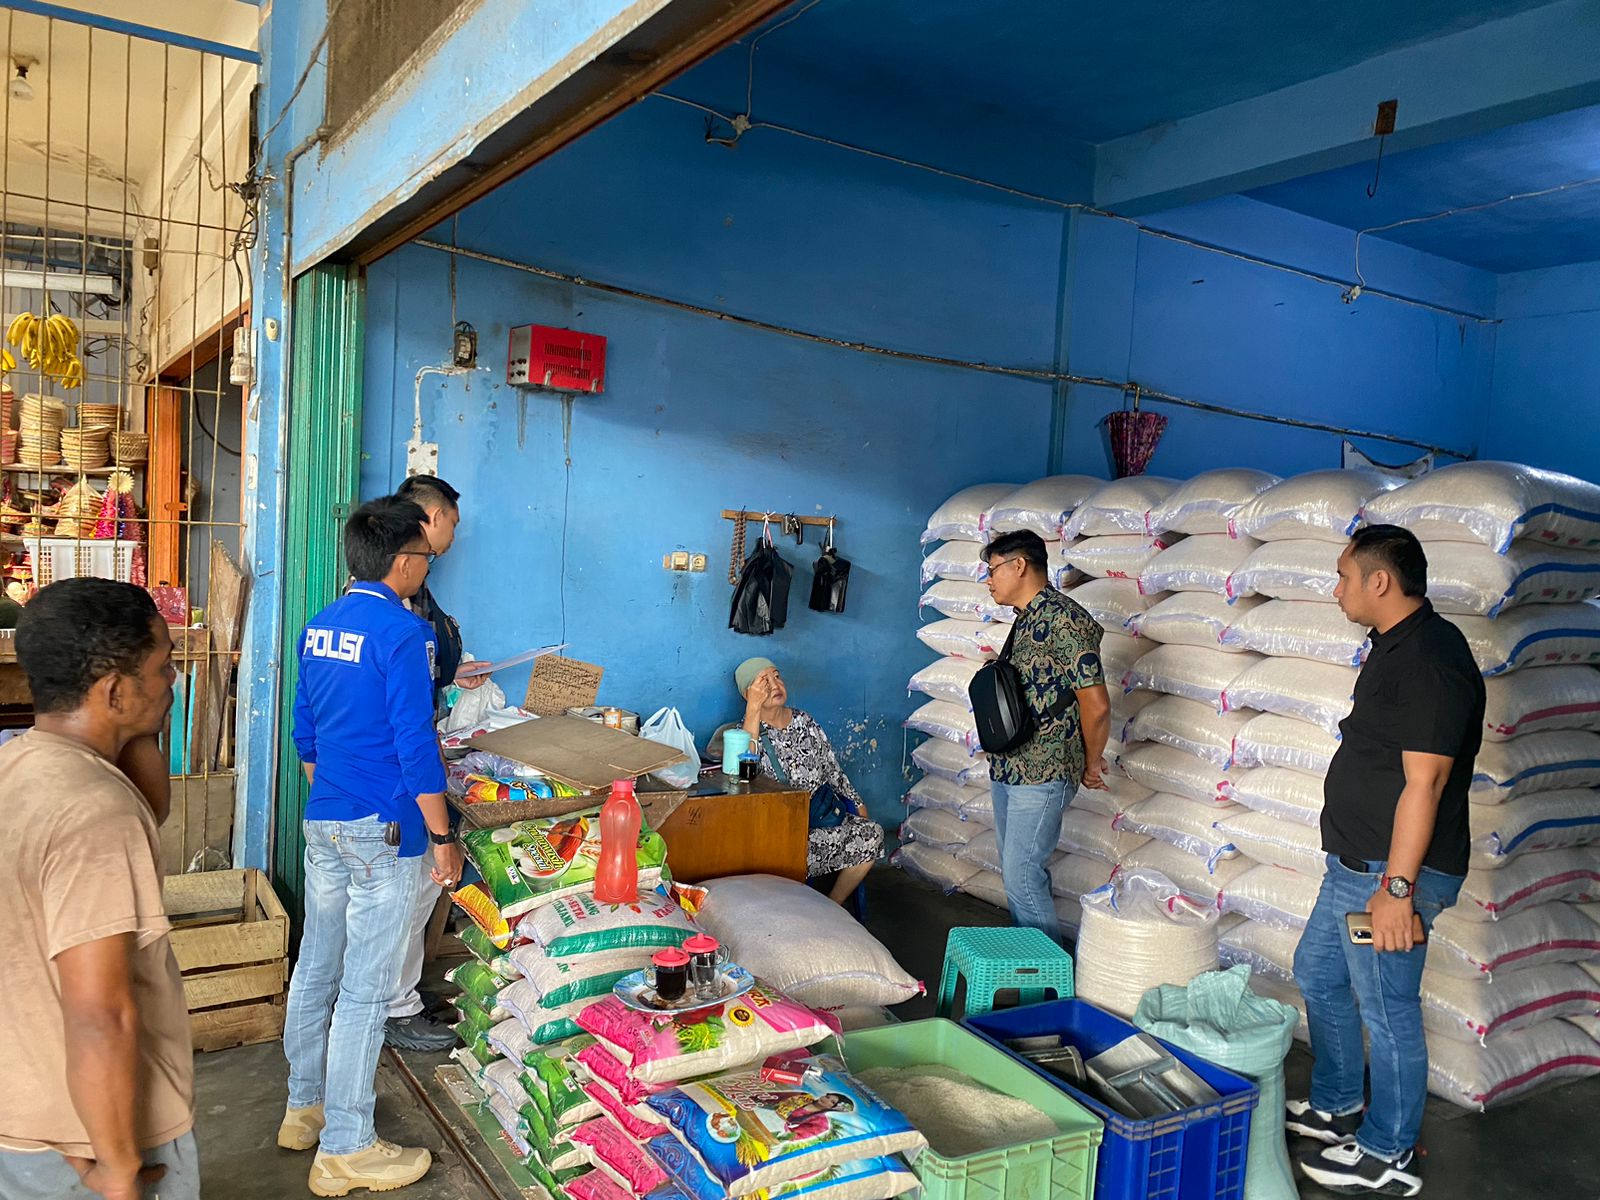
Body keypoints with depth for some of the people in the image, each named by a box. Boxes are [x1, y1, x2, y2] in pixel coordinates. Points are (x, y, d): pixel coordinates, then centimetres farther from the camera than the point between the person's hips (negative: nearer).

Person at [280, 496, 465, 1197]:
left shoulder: (320, 626, 8)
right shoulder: (402, 632, -17)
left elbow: (305, 732, 15)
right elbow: (415, 744, -19)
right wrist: (442, 837, -12)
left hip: (323, 822, 9)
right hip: (382, 831, -8)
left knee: (316, 966, 19)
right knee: (364, 989, 1)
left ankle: (304, 1107, 35)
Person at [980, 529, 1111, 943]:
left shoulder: (1063, 620, -17)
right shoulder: (1026, 620, 13)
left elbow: (1096, 705, -19)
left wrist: (1091, 765, -7)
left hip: (1042, 775, -9)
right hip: (1006, 769, 10)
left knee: (1022, 876, -6)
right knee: (1016, 873, 16)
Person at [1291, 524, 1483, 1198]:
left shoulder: (1429, 660, -22)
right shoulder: (1398, 648, 10)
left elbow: (1423, 783, -25)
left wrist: (1396, 887, -24)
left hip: (1391, 872, -11)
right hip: (1355, 864, 11)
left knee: (1387, 1011, 4)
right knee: (1317, 975, 21)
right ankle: (1337, 1109, 39)